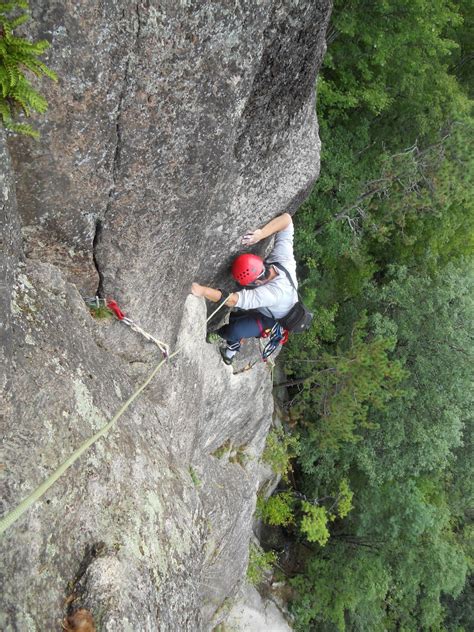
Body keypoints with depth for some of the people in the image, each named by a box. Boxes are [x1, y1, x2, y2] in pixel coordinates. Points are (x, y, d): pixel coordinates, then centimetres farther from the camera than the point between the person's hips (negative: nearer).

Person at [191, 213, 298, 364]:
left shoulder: (274, 292, -49)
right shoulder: (282, 255, -33)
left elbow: (235, 300, -52)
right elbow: (286, 218, -28)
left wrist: (202, 290, -55)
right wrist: (261, 233, -43)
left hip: (271, 319, -7)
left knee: (233, 331, -19)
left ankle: (233, 344, 18)